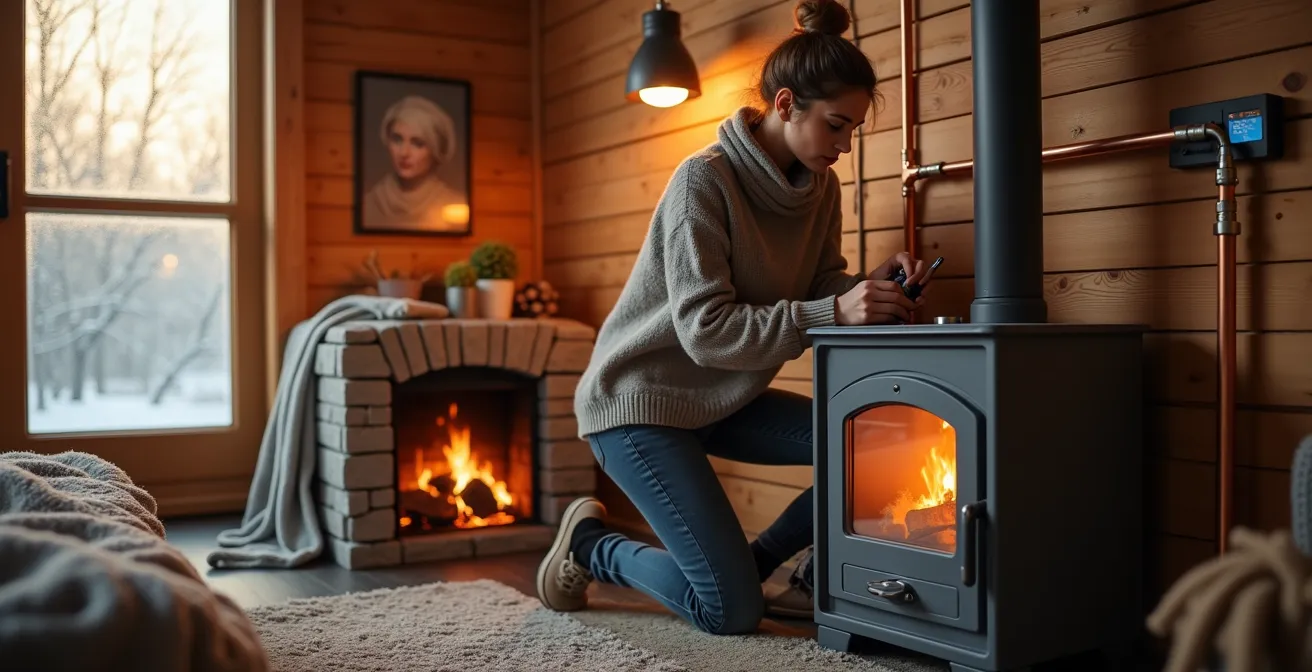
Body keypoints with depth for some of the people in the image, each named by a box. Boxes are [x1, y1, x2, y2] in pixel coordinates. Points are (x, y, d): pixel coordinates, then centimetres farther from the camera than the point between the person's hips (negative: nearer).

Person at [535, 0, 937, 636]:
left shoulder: (819, 188, 0)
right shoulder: (705, 180, -22)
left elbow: (818, 289, 3)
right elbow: (706, 331, -28)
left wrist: (874, 287, -18)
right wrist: (834, 312, -35)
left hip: (725, 399, 8)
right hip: (640, 399, -7)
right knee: (732, 611, -11)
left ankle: (773, 574, 9)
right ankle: (589, 542, 12)